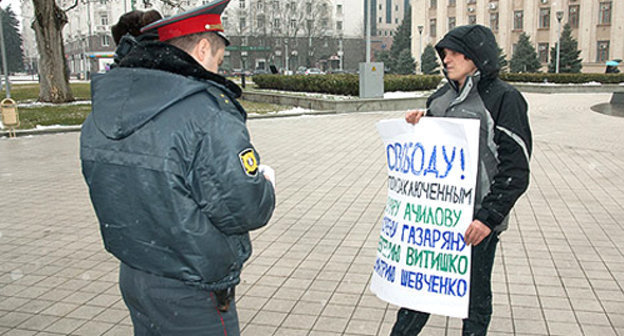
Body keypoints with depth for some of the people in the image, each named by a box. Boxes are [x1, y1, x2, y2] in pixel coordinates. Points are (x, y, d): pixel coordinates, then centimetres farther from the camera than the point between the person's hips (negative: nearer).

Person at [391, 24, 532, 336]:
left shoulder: (504, 98, -9)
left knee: (475, 297, 11)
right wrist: (417, 126, 0)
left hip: (477, 219, -6)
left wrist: (489, 216, -19)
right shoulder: (442, 96, 11)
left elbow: (515, 168, -13)